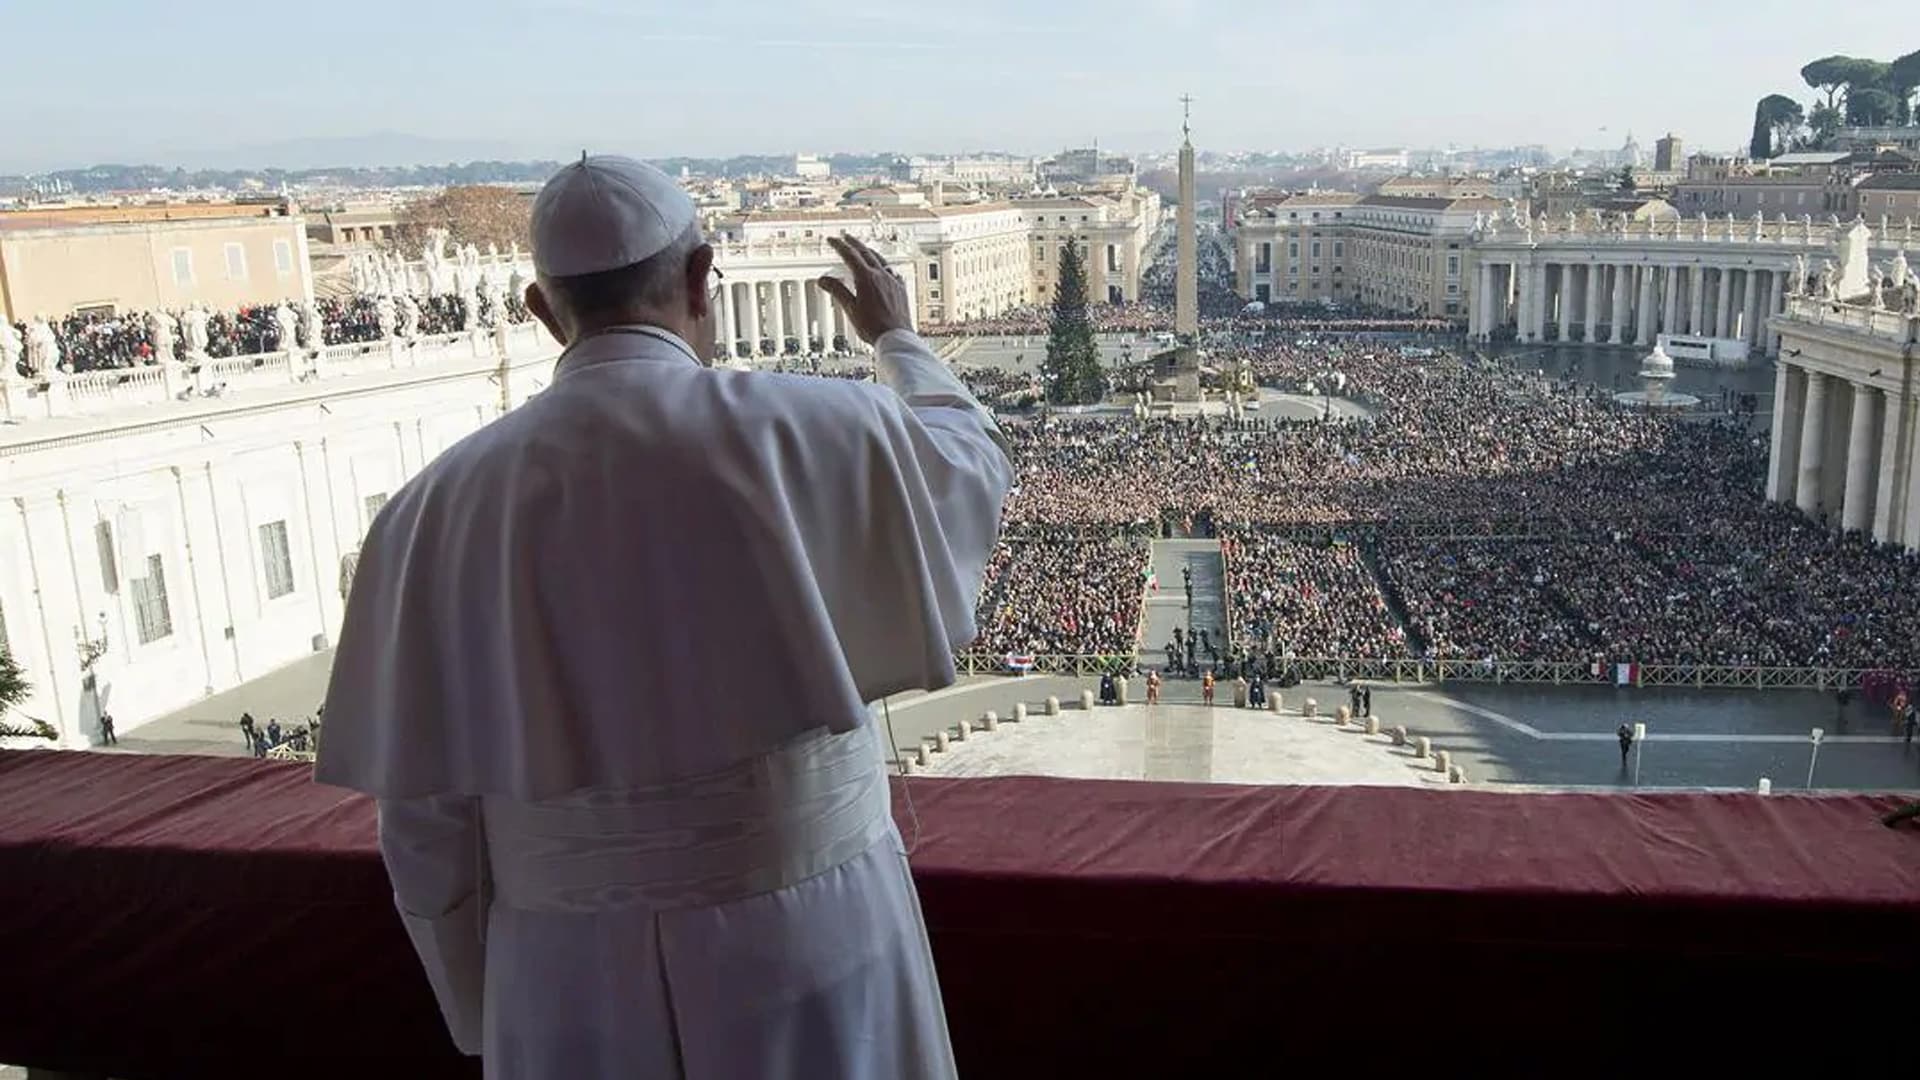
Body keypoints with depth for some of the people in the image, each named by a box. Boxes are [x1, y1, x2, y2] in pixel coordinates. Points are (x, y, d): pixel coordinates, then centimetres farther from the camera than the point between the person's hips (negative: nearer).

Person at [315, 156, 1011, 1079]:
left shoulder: (441, 506, -5)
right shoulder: (805, 432, -12)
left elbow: (424, 818, -1)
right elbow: (970, 466, 11)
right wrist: (898, 340, 30)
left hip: (574, 976, 2)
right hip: (808, 940, -1)